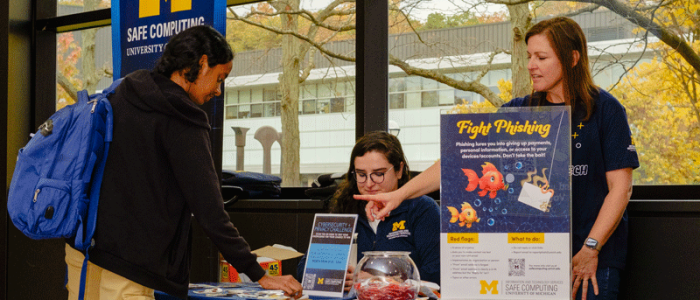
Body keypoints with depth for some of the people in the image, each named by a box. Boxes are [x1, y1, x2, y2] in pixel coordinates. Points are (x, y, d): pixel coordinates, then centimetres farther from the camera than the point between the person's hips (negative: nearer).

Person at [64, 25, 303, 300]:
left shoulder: (124, 94, 10)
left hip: (80, 242, 9)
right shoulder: (182, 121, -14)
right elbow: (208, 209, -17)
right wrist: (258, 275, -13)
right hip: (125, 261, -9)